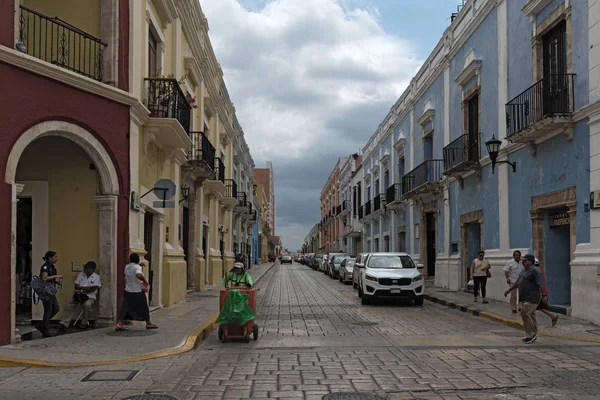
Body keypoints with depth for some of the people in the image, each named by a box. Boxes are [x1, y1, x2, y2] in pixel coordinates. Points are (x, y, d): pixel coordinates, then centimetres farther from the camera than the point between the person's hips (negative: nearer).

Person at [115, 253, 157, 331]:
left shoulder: (127, 267, 6)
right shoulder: (137, 267, -16)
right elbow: (138, 275, -36)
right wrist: (145, 281, -21)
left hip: (128, 291, 6)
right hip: (138, 292, -5)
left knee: (125, 307, 5)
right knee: (143, 307, 10)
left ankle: (119, 324, -7)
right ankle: (148, 323, 22)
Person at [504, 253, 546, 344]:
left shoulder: (535, 271, -13)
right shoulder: (524, 271, 16)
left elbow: (541, 284, -20)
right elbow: (517, 282, 24)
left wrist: (544, 295, -27)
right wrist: (509, 290, 22)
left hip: (532, 298, -9)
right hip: (525, 298, 9)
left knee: (525, 313, -15)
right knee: (530, 316, 12)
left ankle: (530, 335, -9)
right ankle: (533, 335, 17)